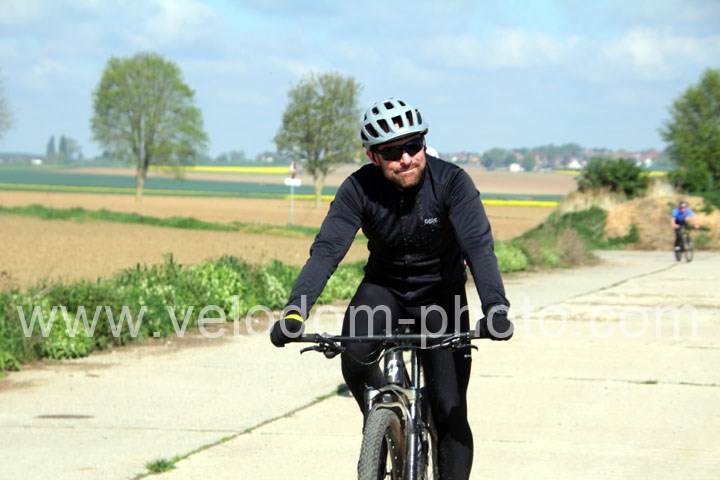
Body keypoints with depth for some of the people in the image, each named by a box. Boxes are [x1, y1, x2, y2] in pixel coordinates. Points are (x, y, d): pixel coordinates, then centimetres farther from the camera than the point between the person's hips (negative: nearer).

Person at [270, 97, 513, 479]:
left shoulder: (451, 182, -23)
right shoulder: (359, 189, -19)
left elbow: (479, 247, -31)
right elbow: (326, 250, -26)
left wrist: (496, 309, -48)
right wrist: (295, 311, -41)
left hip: (441, 295, -1)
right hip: (384, 287, 1)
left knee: (450, 413, -7)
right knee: (354, 358, -29)